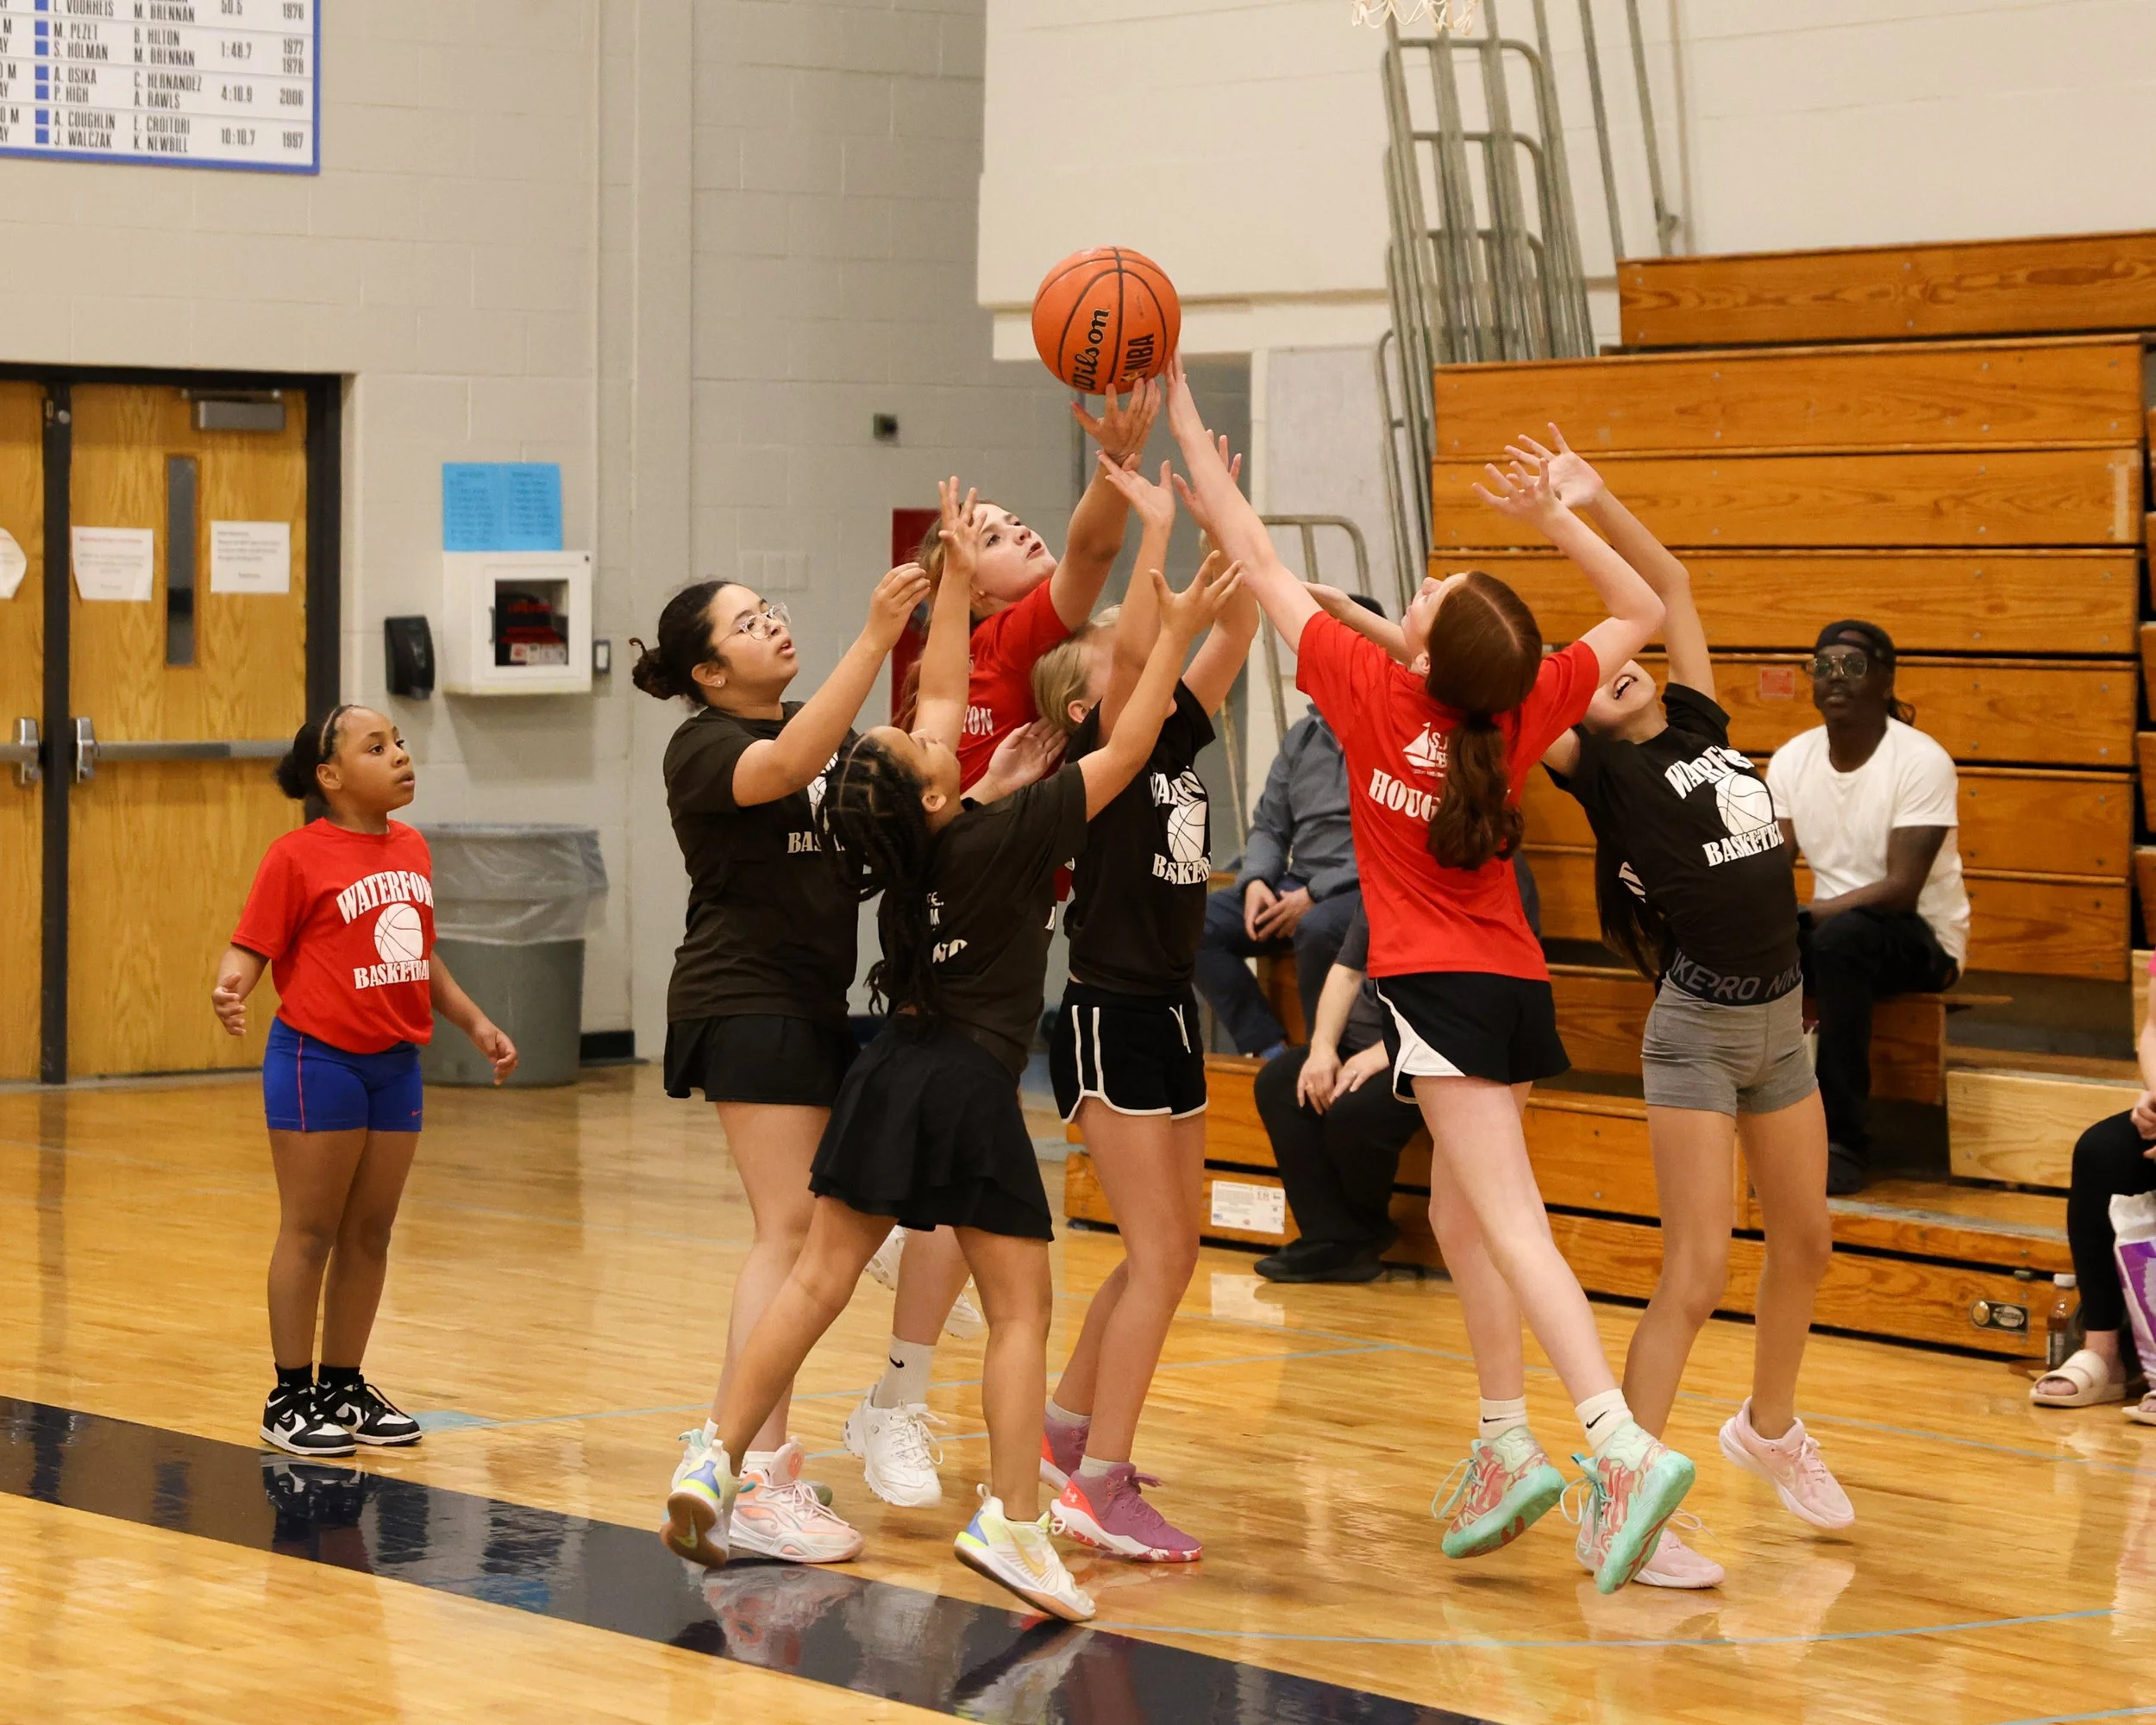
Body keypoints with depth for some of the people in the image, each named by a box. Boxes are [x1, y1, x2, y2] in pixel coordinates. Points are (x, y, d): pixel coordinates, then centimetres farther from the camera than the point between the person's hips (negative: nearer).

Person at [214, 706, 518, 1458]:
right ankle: (291, 1396, 10)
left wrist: (476, 1024, 19)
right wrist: (229, 987, -34)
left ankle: (345, 1386, 23)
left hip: (395, 1064, 7)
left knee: (370, 1233, 12)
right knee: (311, 1232, 1)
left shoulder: (411, 848, 11)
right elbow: (251, 946, -14)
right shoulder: (297, 856, -10)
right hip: (319, 1059, -6)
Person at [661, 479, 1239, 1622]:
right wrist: (1176, 636, -4)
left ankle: (718, 1463, 4)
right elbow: (1124, 753, -10)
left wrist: (956, 578, 17)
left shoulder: (908, 842, 1)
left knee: (820, 1280, 9)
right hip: (974, 1089, -6)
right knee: (1021, 1310, 0)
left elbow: (942, 698, 13)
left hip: (892, 1075, 6)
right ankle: (1011, 1521, -8)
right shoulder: (1006, 840, -14)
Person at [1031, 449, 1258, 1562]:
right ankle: (1100, 1487, -10)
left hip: (1169, 1016, 8)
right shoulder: (1100, 752, -11)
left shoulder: (1180, 736, 9)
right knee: (1157, 1253, -11)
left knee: (1172, 1248, 15)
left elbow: (1235, 634, 7)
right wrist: (1157, 526, -24)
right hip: (1108, 1019, -8)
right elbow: (1136, 647, -26)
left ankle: (1068, 1428, 29)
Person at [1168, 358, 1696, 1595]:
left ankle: (1627, 1448, -27)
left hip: (1442, 985, -6)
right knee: (1458, 1213, 19)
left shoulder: (1372, 692, -11)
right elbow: (1643, 614, 12)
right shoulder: (1521, 712, -2)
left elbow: (1261, 567, -2)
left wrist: (1187, 430, 6)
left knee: (1511, 1227, -14)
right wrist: (1556, 521, 3)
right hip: (1517, 983, 6)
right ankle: (1506, 1447, 18)